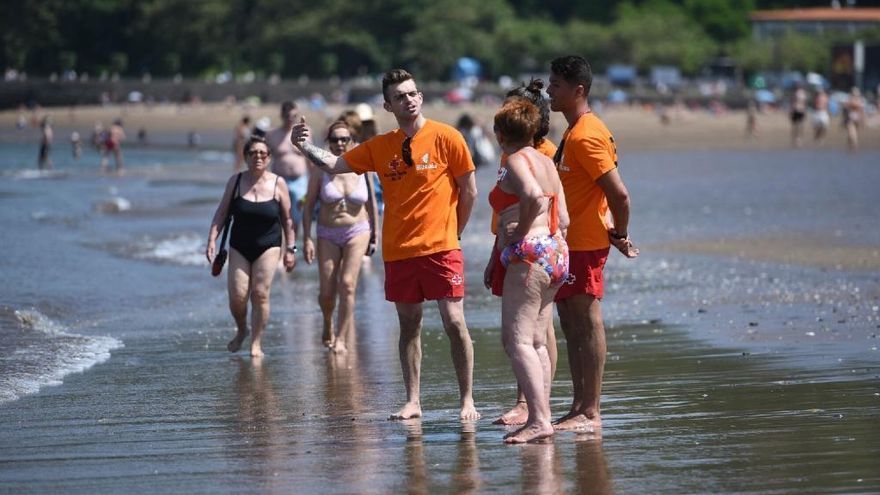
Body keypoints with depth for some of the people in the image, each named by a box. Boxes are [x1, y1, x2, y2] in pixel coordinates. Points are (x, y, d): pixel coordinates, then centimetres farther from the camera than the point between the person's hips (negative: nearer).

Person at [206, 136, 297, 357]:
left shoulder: (278, 184, -2)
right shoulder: (236, 181, 0)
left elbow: (287, 219, 4)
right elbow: (221, 213, 4)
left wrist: (290, 249, 2)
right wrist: (212, 240, -6)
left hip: (268, 246, -1)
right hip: (239, 246, 1)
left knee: (260, 294, -9)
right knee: (237, 296, -6)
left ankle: (256, 343, 2)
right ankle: (241, 330, 24)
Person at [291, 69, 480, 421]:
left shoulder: (446, 137, -4)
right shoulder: (380, 147, 7)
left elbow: (469, 191, 2)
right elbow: (334, 165, 7)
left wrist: (451, 232, 4)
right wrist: (305, 146, -10)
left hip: (440, 248, -4)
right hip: (398, 250, 4)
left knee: (454, 321, -7)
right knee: (409, 325, 9)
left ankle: (467, 400, 0)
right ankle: (412, 402, 14)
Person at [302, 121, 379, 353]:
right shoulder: (321, 171, -4)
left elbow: (371, 203, 9)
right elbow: (308, 206, -1)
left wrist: (374, 236, 12)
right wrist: (307, 239, -8)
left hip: (357, 232, 0)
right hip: (328, 234, 0)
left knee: (347, 284, -15)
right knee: (326, 292, 0)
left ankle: (342, 338, -7)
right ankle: (328, 324, 33)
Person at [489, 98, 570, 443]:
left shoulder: (515, 161, -8)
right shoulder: (546, 162, 17)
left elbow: (534, 196, -28)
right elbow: (562, 219, 17)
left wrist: (519, 233, -15)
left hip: (529, 255, -10)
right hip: (556, 252, 10)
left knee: (517, 340, -12)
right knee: (536, 341, 13)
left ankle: (539, 420, -21)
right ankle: (542, 417, 12)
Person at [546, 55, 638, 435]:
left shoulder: (586, 136, -17)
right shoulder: (575, 132, 16)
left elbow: (619, 194, -22)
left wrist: (619, 235, -9)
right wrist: (617, 233, 16)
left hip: (584, 244, -11)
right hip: (569, 243, 11)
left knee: (587, 324, -7)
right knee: (572, 325, 13)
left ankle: (591, 413, -5)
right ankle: (580, 408, 19)